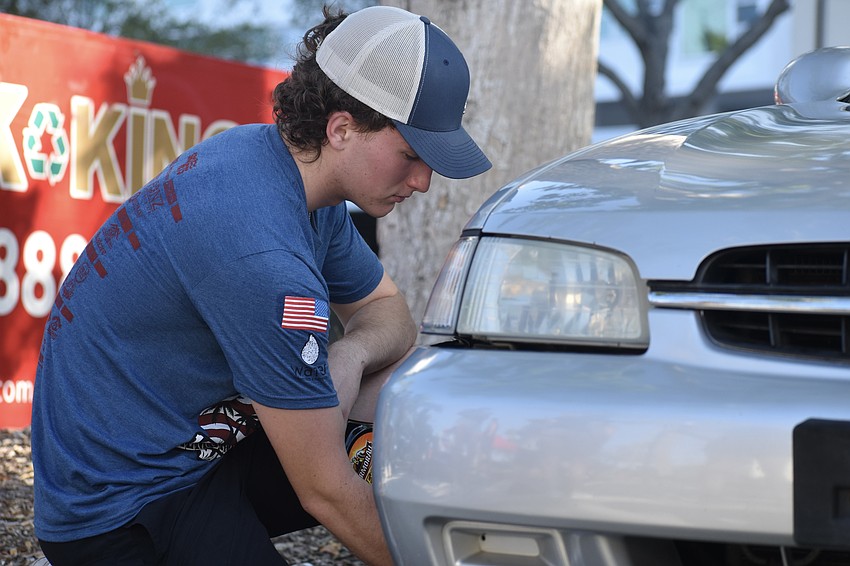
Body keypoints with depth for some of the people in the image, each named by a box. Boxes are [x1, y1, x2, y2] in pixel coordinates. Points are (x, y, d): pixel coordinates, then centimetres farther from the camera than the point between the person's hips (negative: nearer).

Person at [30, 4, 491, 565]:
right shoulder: (263, 255, -31)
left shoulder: (262, 148, -1)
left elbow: (387, 309, 13)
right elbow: (326, 492, -25)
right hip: (123, 511, -9)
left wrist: (350, 354, -9)